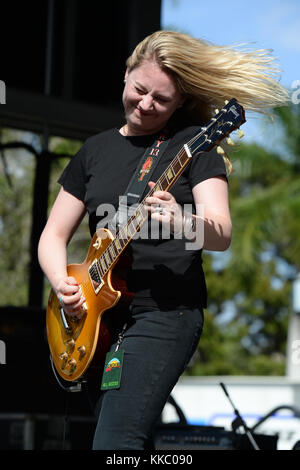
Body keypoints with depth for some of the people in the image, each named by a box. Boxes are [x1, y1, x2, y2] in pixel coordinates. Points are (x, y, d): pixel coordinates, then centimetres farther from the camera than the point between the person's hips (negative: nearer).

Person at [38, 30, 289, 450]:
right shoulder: (95, 150, 14)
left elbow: (221, 235, -13)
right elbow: (53, 236, 15)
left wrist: (182, 221, -35)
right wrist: (62, 284, -6)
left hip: (165, 312, -6)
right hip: (99, 318, 6)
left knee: (116, 443, -20)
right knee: (136, 444, 10)